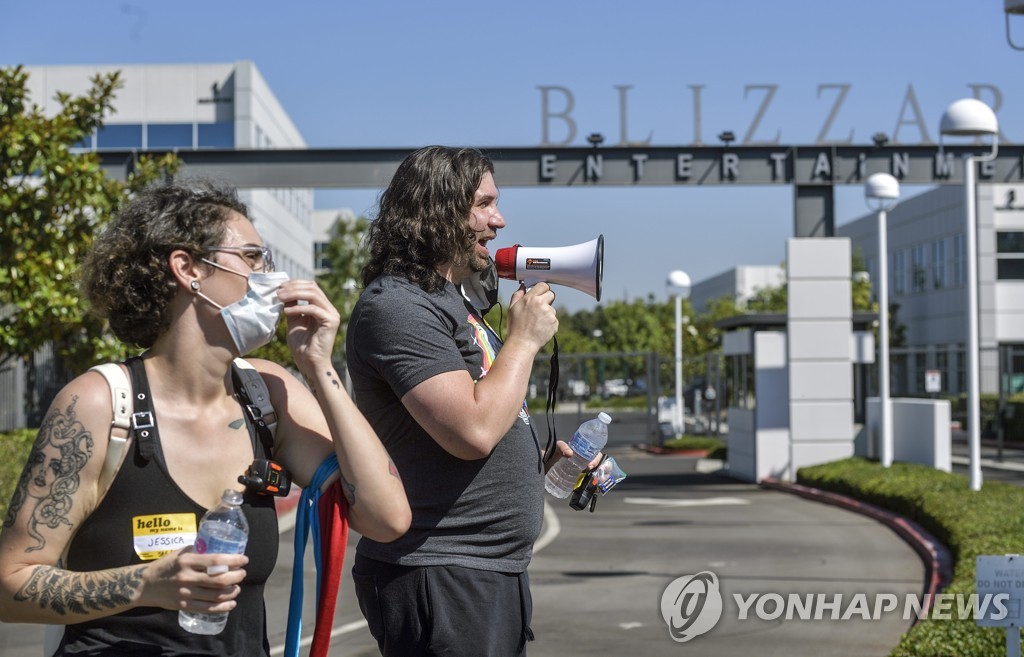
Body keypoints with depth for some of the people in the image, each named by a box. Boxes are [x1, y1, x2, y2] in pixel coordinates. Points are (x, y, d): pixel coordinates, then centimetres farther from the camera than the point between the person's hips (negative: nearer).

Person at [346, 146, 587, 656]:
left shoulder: (453, 301, 17)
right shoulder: (397, 305, -16)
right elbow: (473, 431, -25)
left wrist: (542, 457, 13)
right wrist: (524, 339, -14)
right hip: (440, 576, -10)